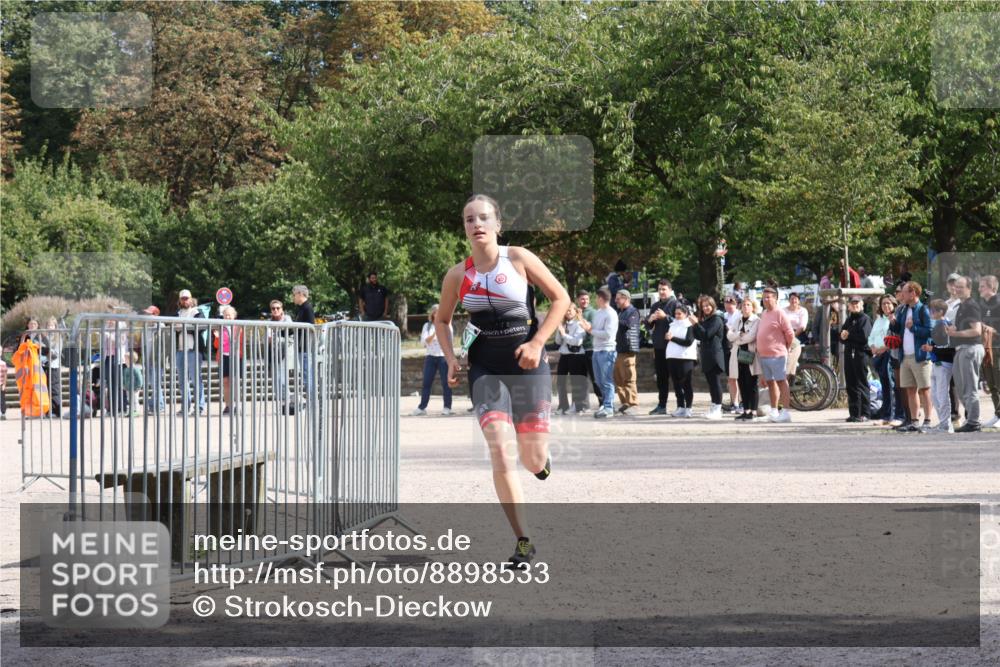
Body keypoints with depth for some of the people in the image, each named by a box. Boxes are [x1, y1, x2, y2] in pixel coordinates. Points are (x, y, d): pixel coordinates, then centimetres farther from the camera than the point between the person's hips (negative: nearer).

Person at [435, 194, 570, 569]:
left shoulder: (519, 259, -5)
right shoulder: (458, 276, 2)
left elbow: (560, 299, -1)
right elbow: (442, 320, 18)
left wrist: (537, 343, -11)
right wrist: (451, 360, 2)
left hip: (528, 367, -1)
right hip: (486, 370, 1)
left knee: (533, 461, 2)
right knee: (501, 454, -15)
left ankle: (540, 455, 43)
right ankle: (523, 543, -8)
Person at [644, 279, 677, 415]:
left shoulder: (675, 304, -5)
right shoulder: (655, 306, 17)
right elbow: (648, 326, 19)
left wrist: (665, 317, -21)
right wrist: (650, 319, -2)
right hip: (658, 346, 7)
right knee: (661, 377, 12)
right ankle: (661, 405, 18)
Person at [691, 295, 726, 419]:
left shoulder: (717, 319, -9)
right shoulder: (704, 319, 19)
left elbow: (706, 334, -18)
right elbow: (698, 336, 19)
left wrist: (696, 324, -16)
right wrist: (694, 326, 4)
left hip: (715, 356, -9)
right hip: (706, 356, 9)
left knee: (715, 381, -10)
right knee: (710, 382, 12)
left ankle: (717, 409, -10)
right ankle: (714, 408, 17)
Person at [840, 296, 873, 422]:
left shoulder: (865, 319, -2)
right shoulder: (848, 320, 18)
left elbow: (864, 336, -14)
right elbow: (842, 336, 13)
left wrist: (849, 334, -3)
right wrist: (843, 336, -11)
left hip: (861, 353, -6)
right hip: (849, 353, 7)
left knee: (862, 383, -6)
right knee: (851, 384, 6)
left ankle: (865, 413, -4)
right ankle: (854, 413, 9)